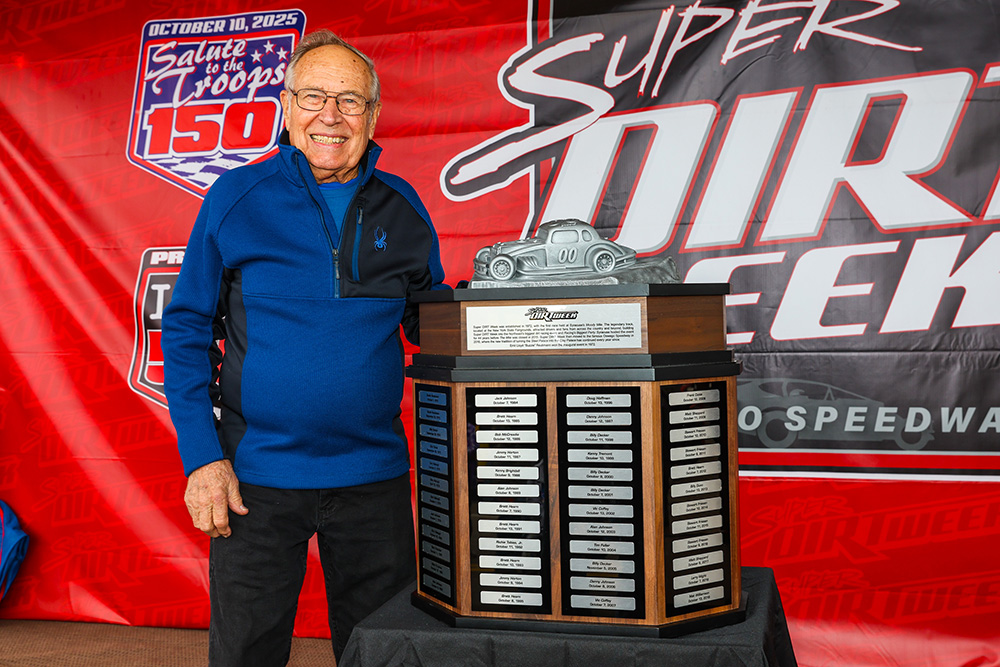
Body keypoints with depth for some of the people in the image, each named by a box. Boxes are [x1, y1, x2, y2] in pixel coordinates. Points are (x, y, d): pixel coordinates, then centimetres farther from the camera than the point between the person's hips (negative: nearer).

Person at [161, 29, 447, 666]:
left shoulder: (403, 207, 5)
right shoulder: (236, 197, -2)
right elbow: (187, 328, 0)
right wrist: (202, 456, -9)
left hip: (374, 474, 2)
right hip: (256, 476, -2)